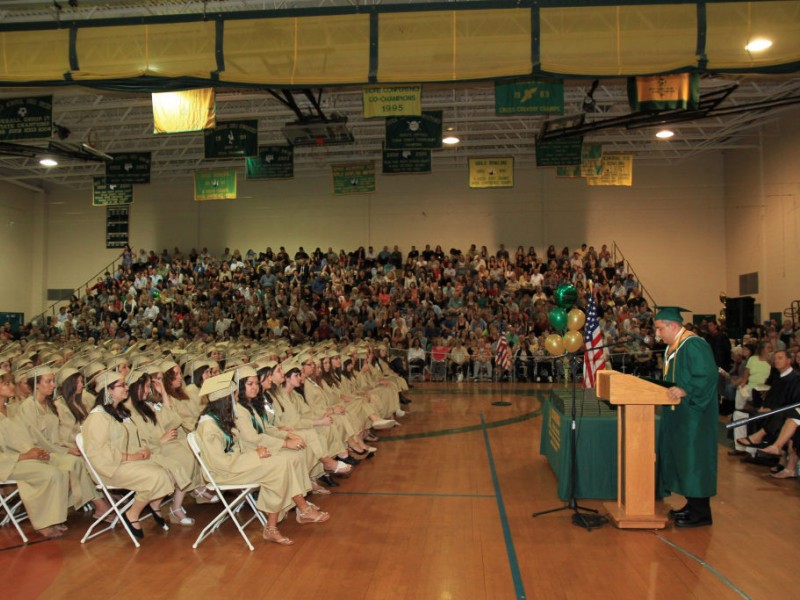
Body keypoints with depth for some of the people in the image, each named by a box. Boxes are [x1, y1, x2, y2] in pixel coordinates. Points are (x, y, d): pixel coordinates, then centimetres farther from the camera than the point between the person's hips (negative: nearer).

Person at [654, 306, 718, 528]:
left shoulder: (694, 345, -17)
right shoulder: (673, 347, 12)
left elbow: (708, 376, -24)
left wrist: (684, 390, -31)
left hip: (693, 414, -10)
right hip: (678, 413, 10)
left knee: (693, 459, -4)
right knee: (680, 457, 14)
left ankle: (701, 512, 6)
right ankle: (692, 505, 24)